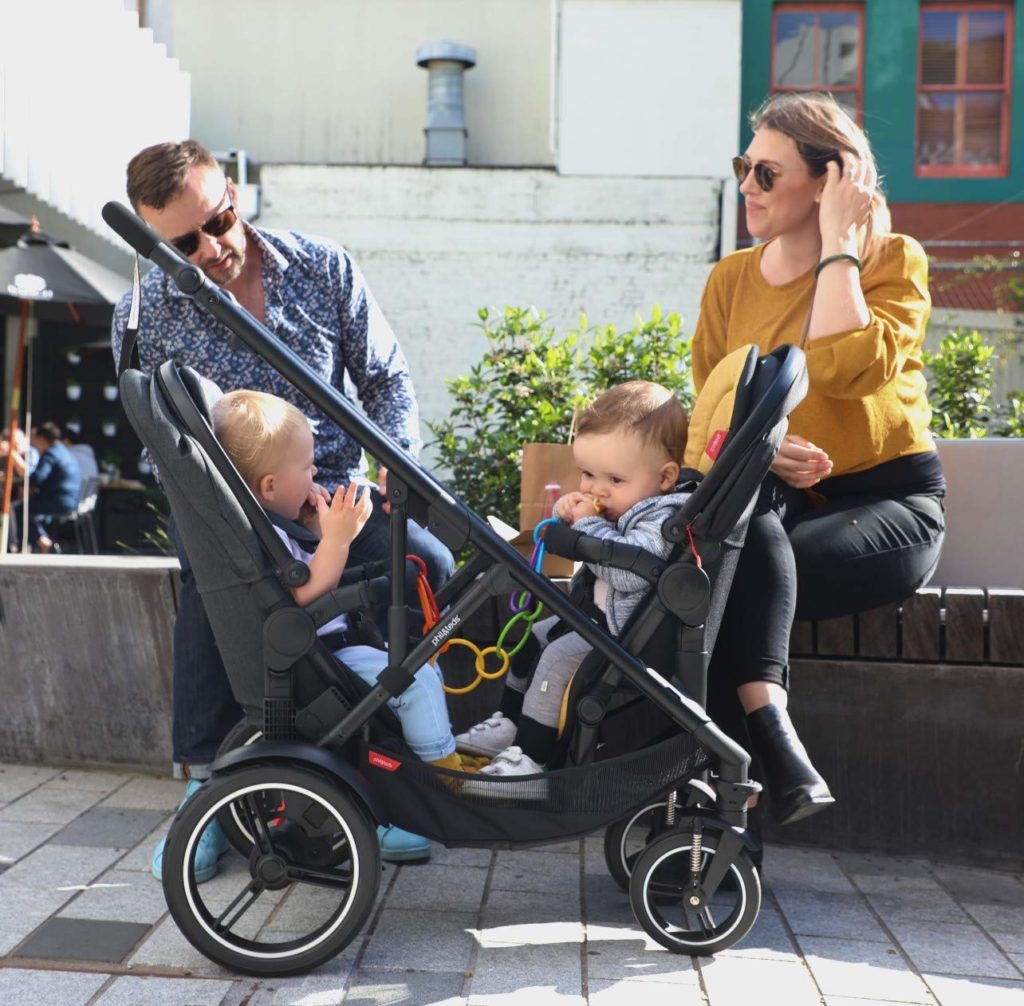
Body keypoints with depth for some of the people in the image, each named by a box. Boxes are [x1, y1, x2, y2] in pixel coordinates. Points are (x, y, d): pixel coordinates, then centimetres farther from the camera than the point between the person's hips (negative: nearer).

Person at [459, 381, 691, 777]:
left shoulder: (662, 521, -23)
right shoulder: (615, 507, 7)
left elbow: (628, 570, -39)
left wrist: (589, 523, -27)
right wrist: (565, 513, -3)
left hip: (626, 630, -11)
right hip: (595, 612, 11)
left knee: (559, 657, -22)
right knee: (535, 636, 17)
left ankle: (530, 758, -16)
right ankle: (507, 726, 23)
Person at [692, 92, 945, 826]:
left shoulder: (894, 261, -3)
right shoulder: (731, 280, 10)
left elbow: (846, 368, -23)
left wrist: (838, 244, -14)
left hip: (889, 503, -3)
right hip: (772, 501, 4)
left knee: (737, 567, -32)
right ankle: (771, 735, -42)